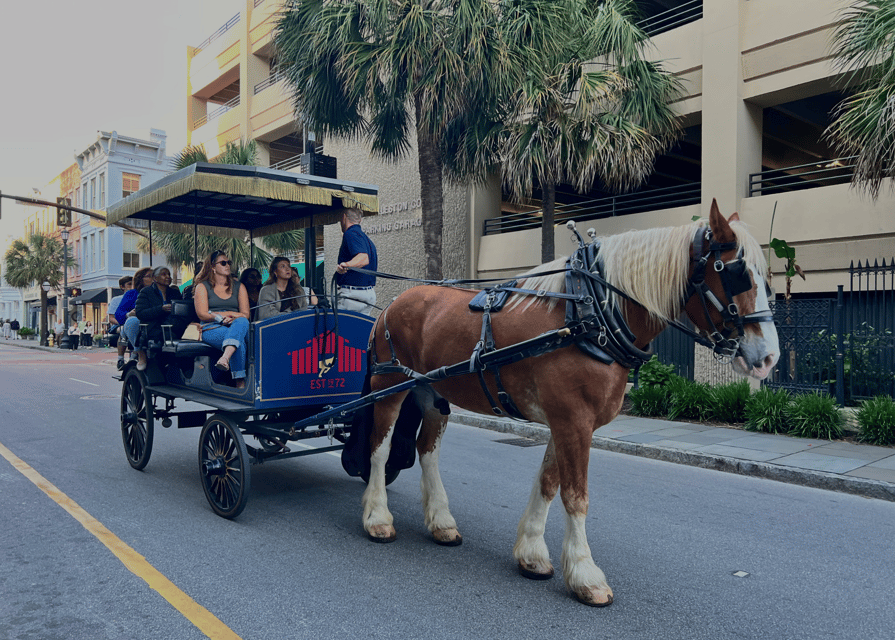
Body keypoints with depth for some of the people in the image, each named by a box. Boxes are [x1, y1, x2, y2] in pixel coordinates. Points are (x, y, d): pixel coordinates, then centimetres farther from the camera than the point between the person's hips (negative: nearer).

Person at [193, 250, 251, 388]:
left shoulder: (239, 287, 22)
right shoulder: (202, 287, 13)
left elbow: (245, 314, 11)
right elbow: (202, 314, 0)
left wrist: (229, 316, -12)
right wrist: (228, 314, -8)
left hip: (236, 326, 2)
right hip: (211, 329, -2)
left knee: (242, 322, -39)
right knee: (239, 340, -38)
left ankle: (225, 358, -62)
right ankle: (240, 382, -47)